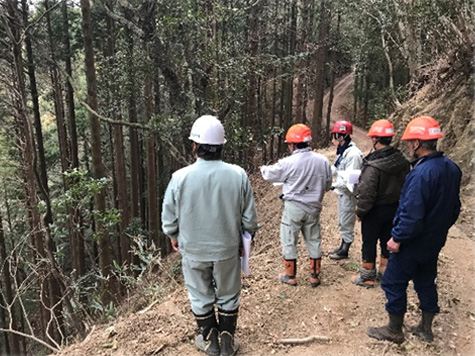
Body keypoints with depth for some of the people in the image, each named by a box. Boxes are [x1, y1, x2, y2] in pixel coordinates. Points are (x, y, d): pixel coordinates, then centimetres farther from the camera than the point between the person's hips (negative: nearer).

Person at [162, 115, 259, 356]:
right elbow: (249, 218, -8)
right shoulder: (238, 175, -17)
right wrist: (246, 233, 13)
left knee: (201, 297, 21)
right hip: (227, 248, 1)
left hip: (193, 249, 0)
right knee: (228, 296, 20)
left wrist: (174, 237, 14)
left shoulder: (180, 177, -19)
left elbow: (168, 218, -7)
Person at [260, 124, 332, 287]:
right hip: (313, 207, 4)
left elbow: (270, 174, 0)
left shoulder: (288, 162, -17)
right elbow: (327, 185, 6)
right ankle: (315, 276, 28)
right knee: (314, 241, 17)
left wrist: (263, 168, 23)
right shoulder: (323, 160, -5)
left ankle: (290, 276, 24)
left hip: (293, 207, -4)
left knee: (289, 241, 11)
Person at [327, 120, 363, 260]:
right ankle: (342, 247, 36)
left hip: (349, 194, -10)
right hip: (342, 192, 10)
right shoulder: (343, 151, 9)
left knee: (346, 223, 5)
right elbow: (335, 169, 12)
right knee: (342, 222, 21)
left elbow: (350, 179, -27)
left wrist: (334, 185, -25)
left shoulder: (353, 154, -23)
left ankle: (344, 251, 21)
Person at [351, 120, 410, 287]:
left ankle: (367, 276, 22)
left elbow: (366, 193, -24)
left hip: (375, 211, -7)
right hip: (395, 209, 7)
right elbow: (405, 185, 7)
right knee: (388, 240, 20)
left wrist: (360, 212, -10)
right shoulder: (402, 161, -4)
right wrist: (399, 203, 18)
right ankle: (385, 272, 36)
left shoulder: (373, 166, -27)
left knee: (369, 243, 9)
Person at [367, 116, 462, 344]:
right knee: (426, 282, 22)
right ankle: (426, 329, 37)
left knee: (394, 283, 8)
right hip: (434, 242, 9)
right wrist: (440, 229, 20)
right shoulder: (452, 169, 0)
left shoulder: (421, 174, -28)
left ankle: (394, 331, 23)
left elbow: (412, 214, -30)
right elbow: (454, 208, 11)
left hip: (412, 244, -9)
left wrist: (397, 238, -19)